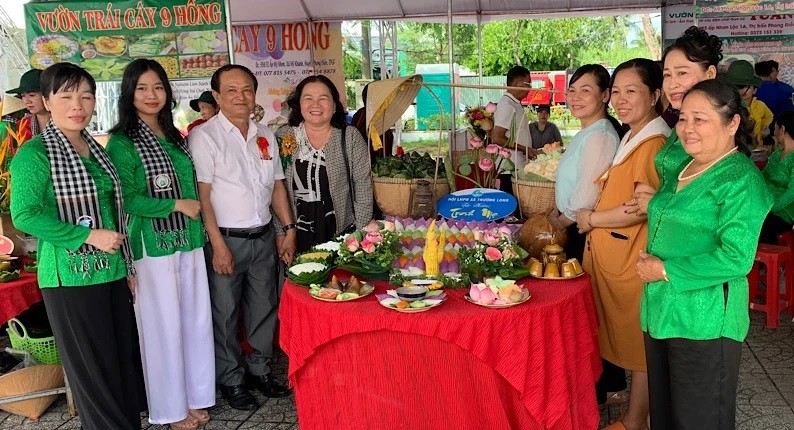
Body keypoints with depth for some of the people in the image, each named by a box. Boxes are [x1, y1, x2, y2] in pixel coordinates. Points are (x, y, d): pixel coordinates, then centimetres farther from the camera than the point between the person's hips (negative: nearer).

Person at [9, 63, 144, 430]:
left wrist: (128, 267, 16)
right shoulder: (34, 154, -8)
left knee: (126, 359, 12)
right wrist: (89, 235, -19)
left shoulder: (96, 150, 12)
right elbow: (24, 215, -16)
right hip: (71, 276, -6)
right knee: (93, 369, 3)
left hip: (112, 272, 7)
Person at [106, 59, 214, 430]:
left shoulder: (176, 139, 12)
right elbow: (127, 200, -15)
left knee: (195, 320, 10)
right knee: (163, 325, 4)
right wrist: (177, 205, -13)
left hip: (189, 243, 6)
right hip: (153, 246, -6)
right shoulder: (121, 143, -8)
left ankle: (195, 397, 26)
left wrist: (199, 222, 9)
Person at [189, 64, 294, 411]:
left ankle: (259, 370, 31)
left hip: (263, 236, 6)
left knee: (264, 307, 14)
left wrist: (289, 229, 8)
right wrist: (218, 245, -17)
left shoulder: (266, 136, 9)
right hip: (226, 239, -5)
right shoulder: (204, 136, -9)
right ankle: (230, 380, 21)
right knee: (225, 314, 5)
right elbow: (201, 194, -14)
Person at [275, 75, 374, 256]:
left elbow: (363, 190, -3)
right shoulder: (284, 137, 1)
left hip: (342, 233, -1)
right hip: (298, 237, 1)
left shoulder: (350, 137, -2)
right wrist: (281, 234, -2)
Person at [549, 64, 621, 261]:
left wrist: (559, 222, -10)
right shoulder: (585, 133, 12)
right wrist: (557, 212, 7)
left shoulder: (600, 136, -20)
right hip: (573, 227, 9)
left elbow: (586, 197, -23)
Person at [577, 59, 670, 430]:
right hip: (610, 253, 10)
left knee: (637, 342, 4)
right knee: (624, 337, 19)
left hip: (633, 258, -10)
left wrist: (592, 219, -11)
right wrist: (592, 219, 9)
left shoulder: (652, 143, -16)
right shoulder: (632, 137, 15)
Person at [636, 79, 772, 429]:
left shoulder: (741, 180, -14)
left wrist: (666, 270, -17)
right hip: (661, 313, 8)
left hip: (703, 323, -8)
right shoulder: (684, 169, 12)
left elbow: (736, 258, -23)